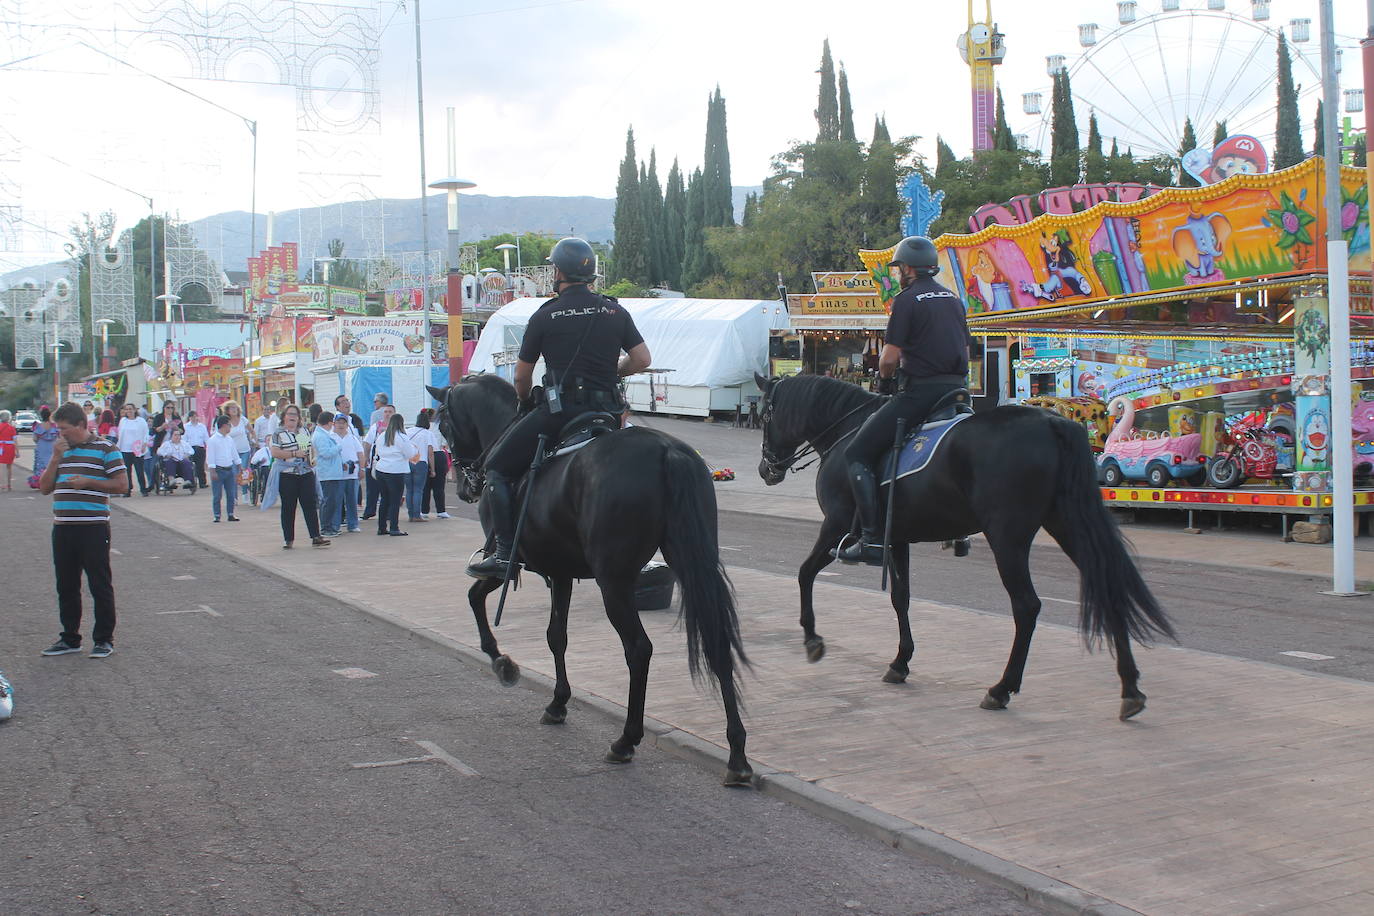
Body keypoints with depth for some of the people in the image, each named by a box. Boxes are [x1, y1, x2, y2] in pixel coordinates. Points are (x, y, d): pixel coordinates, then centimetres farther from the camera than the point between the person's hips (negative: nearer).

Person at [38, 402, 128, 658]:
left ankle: (104, 640, 8)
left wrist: (87, 482, -13)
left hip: (93, 528, -6)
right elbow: (44, 488, 11)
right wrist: (56, 459, -1)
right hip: (62, 528, 7)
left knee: (100, 586, 0)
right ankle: (70, 638, 22)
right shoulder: (61, 450, 15)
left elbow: (122, 485, -8)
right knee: (66, 587, 12)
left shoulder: (105, 449, -4)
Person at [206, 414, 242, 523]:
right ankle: (217, 515, 5)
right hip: (219, 469, -6)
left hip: (230, 469, 6)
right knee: (217, 495, -1)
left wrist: (240, 466, 20)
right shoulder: (212, 440, -9)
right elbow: (210, 457, -11)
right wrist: (213, 472, -16)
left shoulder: (229, 439, 11)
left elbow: (235, 453, 20)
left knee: (231, 493, 7)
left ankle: (231, 514, 15)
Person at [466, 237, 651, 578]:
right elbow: (642, 359, 6)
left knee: (497, 467, 6)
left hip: (560, 408, -4)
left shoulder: (545, 316, -1)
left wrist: (525, 402, 25)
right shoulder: (616, 312, 8)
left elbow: (521, 377, 4)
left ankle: (504, 551, -7)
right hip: (608, 407, 4)